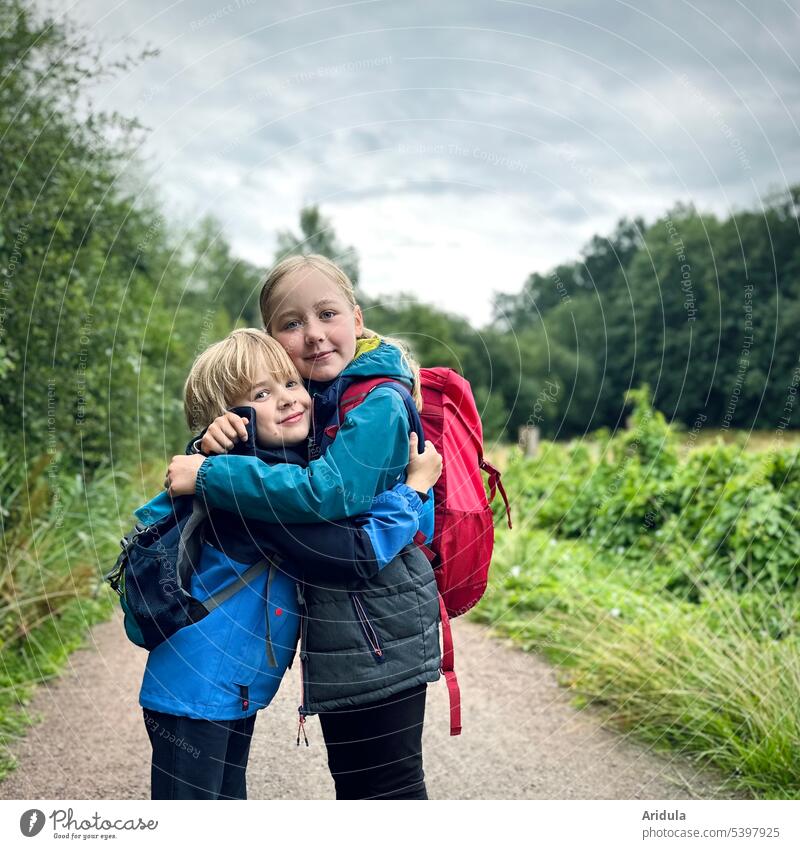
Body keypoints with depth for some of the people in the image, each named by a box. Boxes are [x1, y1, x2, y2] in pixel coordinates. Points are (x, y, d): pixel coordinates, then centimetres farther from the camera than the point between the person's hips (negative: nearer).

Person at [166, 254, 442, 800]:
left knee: (386, 787, 3)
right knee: (358, 784, 22)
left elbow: (326, 492, -28)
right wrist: (217, 442, -11)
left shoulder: (379, 405, -16)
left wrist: (210, 475, -23)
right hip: (346, 629, 9)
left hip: (377, 629, -9)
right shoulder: (311, 403, 9)